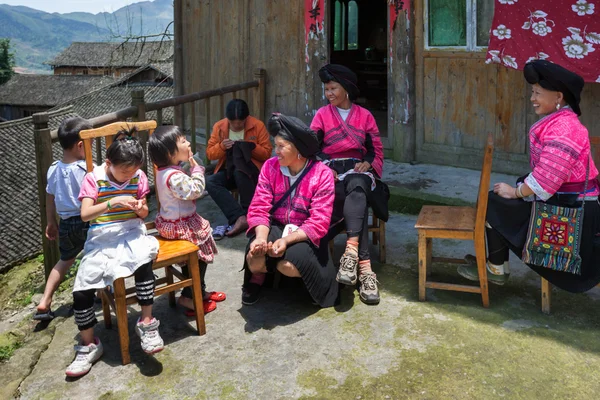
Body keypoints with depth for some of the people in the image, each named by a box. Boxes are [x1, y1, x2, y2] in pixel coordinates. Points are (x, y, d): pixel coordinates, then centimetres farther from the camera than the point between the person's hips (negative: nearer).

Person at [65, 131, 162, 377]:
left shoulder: (138, 177, 5)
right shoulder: (93, 179, -2)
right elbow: (85, 214, -13)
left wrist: (141, 208, -10)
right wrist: (114, 202, -24)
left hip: (131, 233, 0)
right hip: (101, 239, 0)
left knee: (143, 260, -35)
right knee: (81, 291, -15)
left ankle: (146, 323, -19)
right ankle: (88, 345, 8)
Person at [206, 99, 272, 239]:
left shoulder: (258, 126, -5)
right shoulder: (219, 127, 2)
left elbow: (267, 153, -5)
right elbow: (209, 153, 5)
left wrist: (250, 146, -21)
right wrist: (221, 147, -15)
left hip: (252, 170, -3)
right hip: (228, 170, 3)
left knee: (240, 172, -39)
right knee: (210, 182, -28)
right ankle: (240, 217, -34)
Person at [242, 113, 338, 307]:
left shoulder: (322, 174, -15)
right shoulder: (270, 167, -6)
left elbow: (319, 222, -19)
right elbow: (259, 208, -10)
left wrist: (287, 240, -33)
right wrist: (261, 237, -30)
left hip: (304, 235, -2)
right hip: (274, 227, 2)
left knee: (289, 265, -32)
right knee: (255, 258, -29)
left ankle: (324, 283, 6)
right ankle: (257, 276, 12)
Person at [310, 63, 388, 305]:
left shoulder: (365, 116, 14)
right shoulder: (322, 114, 12)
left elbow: (377, 149, 12)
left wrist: (368, 163, -9)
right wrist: (324, 168, -14)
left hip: (358, 169, 1)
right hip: (331, 170, -1)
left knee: (357, 187, -39)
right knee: (358, 198, -34)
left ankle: (351, 251, -53)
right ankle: (364, 266, -43)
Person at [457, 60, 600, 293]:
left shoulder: (563, 130, -25)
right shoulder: (557, 121, 10)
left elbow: (545, 179, -29)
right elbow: (546, 174, 15)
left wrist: (515, 192, -13)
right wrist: (518, 189, 5)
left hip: (567, 209, -10)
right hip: (560, 199, 10)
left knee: (494, 205, -4)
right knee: (498, 201, 13)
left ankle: (497, 269, 11)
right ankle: (495, 261, 21)